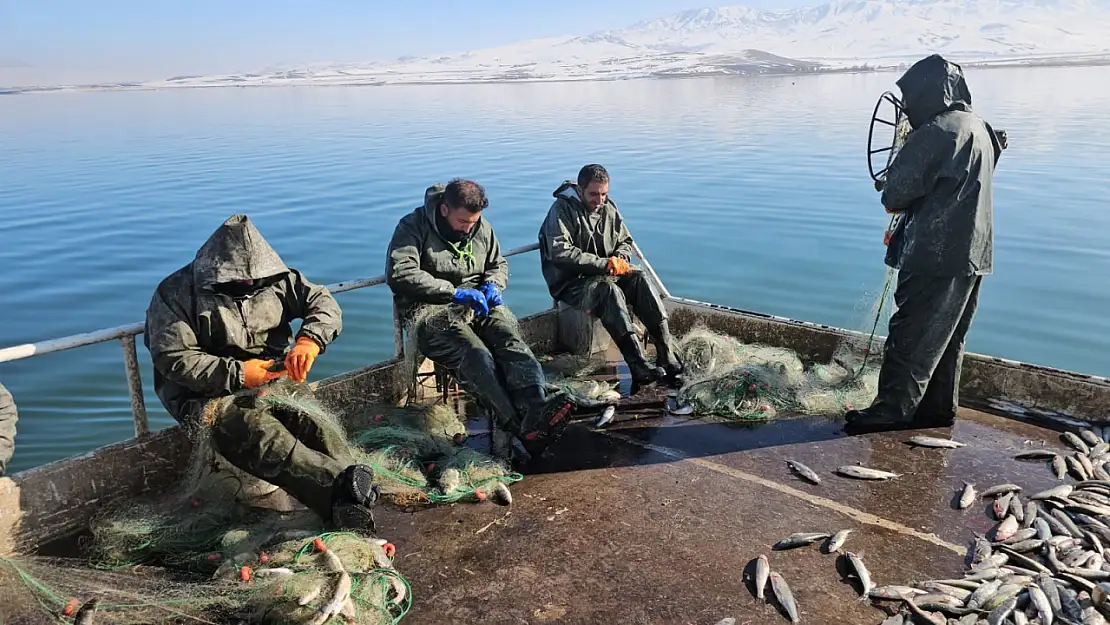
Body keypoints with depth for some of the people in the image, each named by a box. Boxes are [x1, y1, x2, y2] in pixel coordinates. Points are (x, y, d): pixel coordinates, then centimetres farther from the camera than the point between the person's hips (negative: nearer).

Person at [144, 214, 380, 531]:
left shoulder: (273, 278, 6)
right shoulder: (176, 292, -4)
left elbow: (323, 302, 5)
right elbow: (172, 358, -10)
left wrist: (309, 340, -17)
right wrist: (237, 374, -19)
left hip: (275, 379, 4)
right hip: (211, 395, -3)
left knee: (315, 423, -29)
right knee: (266, 437, -36)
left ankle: (351, 506, -47)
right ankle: (345, 485, -53)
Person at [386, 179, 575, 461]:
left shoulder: (481, 227, 15)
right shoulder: (413, 226, -3)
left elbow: (499, 264, 28)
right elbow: (399, 274, -15)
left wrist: (493, 285, 3)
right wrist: (455, 292, -18)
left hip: (478, 305, 5)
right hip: (430, 309, -5)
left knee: (512, 340, -28)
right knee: (475, 355, -33)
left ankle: (536, 410, -47)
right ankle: (521, 429, -43)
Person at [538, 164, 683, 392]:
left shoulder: (609, 208, 10)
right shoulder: (562, 209, -10)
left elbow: (625, 242, 23)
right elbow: (560, 253, -22)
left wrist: (620, 259, -3)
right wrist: (605, 263, -21)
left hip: (607, 275, 6)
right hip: (570, 283, -6)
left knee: (640, 279, -23)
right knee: (609, 290, -35)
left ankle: (668, 357, -30)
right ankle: (640, 369, -45)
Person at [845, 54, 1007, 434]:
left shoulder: (935, 132, -16)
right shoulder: (979, 128, 15)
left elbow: (895, 194, -16)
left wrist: (891, 198, 7)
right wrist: (905, 204, 9)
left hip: (936, 255, -9)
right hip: (972, 254, 9)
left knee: (911, 335, -3)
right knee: (948, 338, 15)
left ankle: (892, 410, 2)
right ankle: (939, 409, 22)